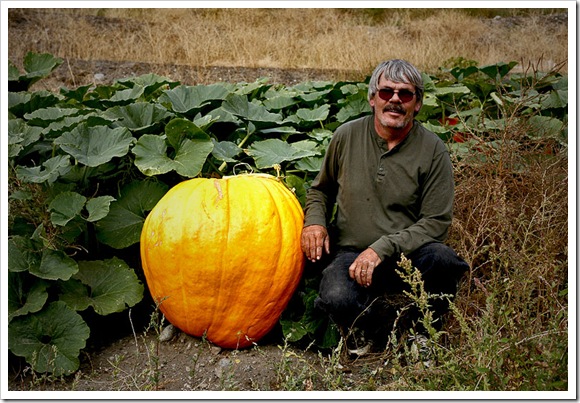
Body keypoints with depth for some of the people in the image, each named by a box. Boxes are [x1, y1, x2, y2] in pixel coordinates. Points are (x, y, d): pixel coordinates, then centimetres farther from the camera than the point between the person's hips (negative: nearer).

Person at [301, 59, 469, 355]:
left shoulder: (432, 149, -2)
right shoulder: (347, 136, 5)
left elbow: (436, 222, -6)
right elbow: (320, 189, 21)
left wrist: (383, 248, -19)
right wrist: (314, 221, -1)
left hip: (406, 256, 0)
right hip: (350, 253, 0)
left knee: (442, 258, -34)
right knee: (338, 300, -33)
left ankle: (425, 330, -1)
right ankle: (378, 322, 5)